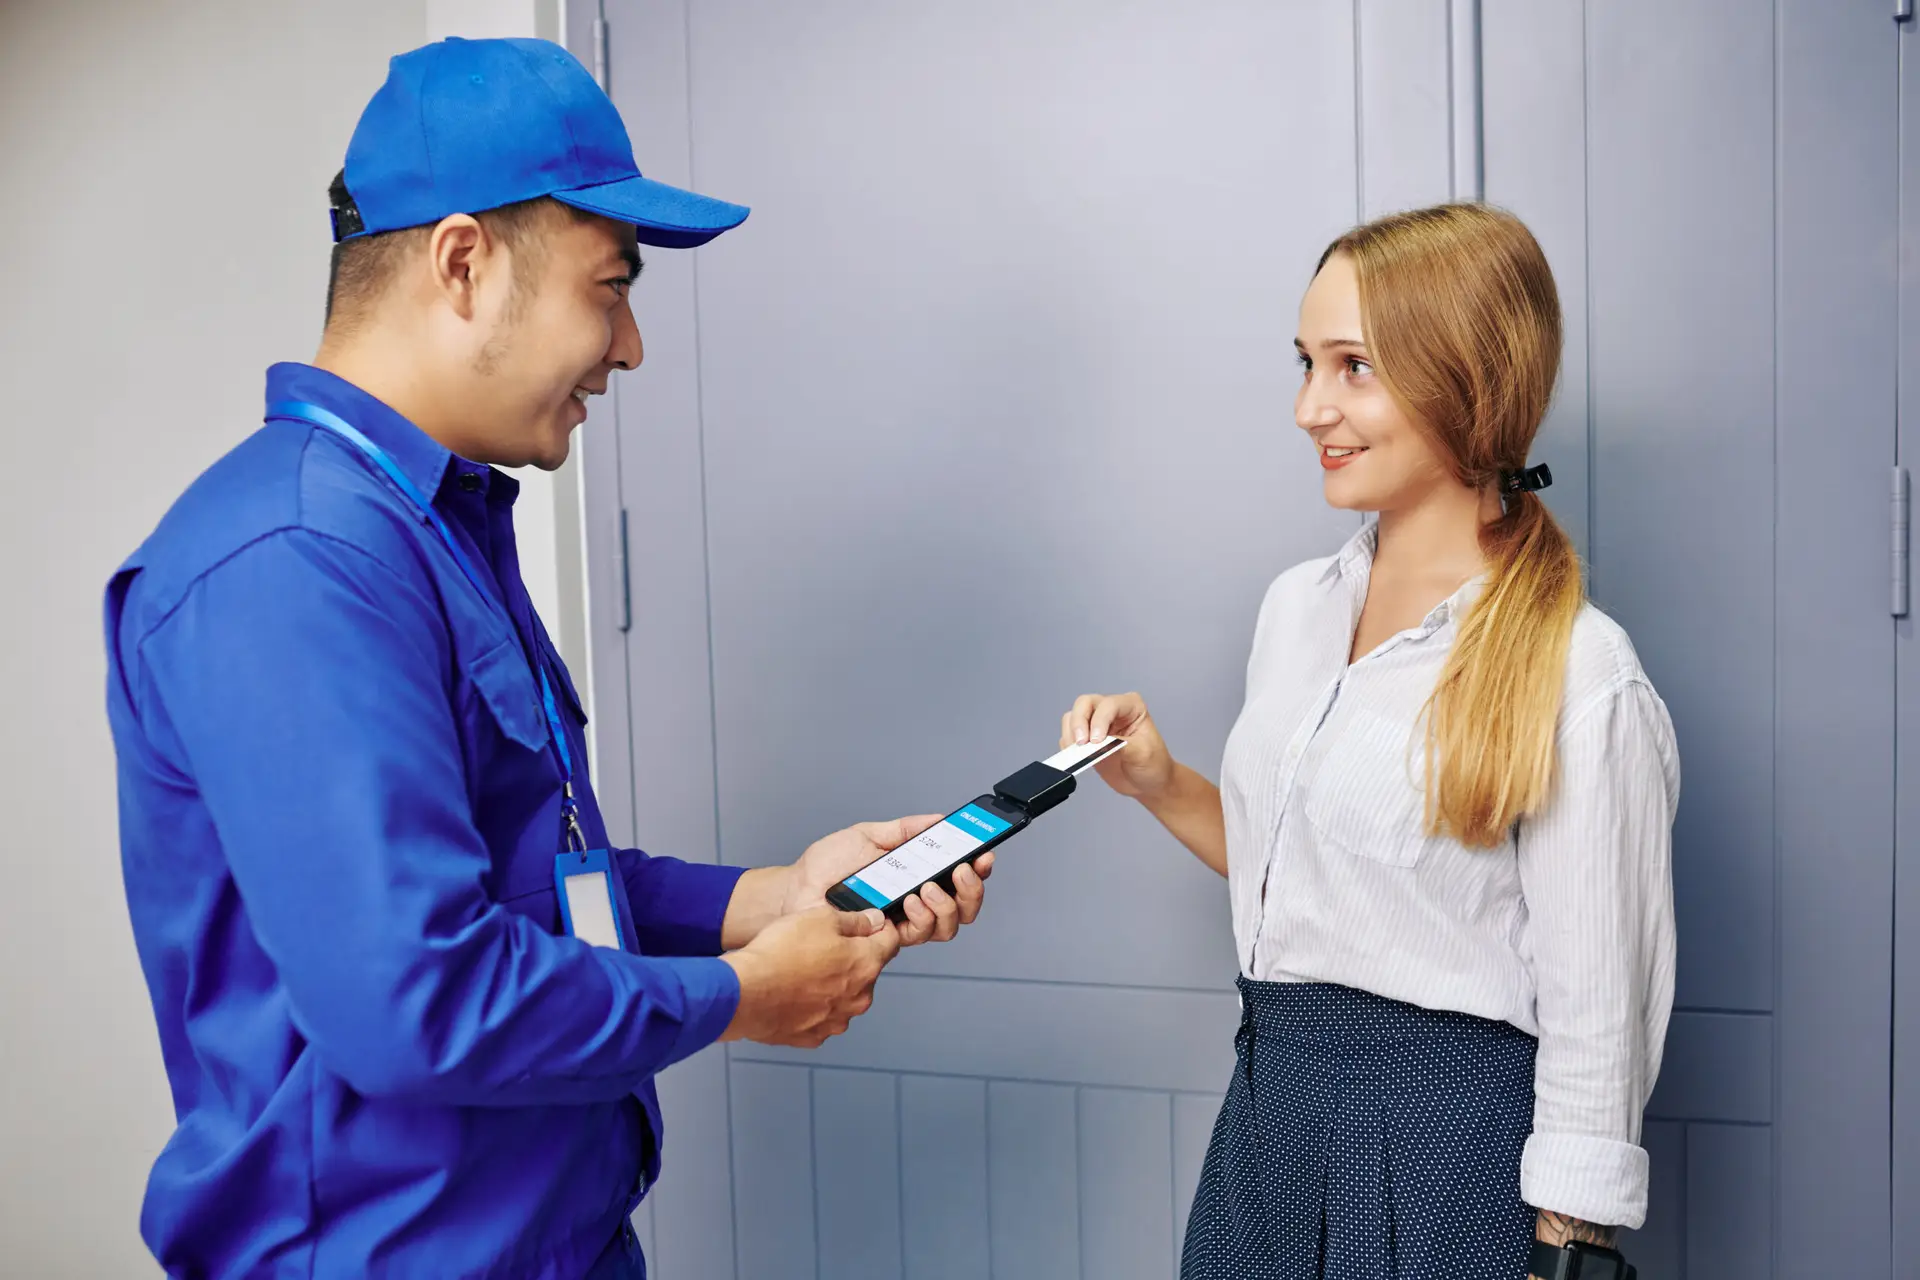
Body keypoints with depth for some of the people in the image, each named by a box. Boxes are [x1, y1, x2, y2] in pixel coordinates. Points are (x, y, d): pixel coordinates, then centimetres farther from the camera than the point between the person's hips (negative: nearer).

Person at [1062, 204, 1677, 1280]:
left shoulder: (1578, 679, -17)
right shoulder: (1299, 604, 4)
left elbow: (1596, 1024, -14)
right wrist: (1162, 784, 0)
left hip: (1445, 1146, -6)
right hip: (1271, 1109, 7)